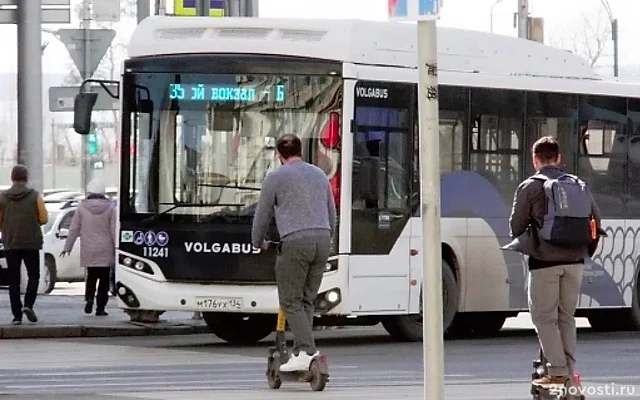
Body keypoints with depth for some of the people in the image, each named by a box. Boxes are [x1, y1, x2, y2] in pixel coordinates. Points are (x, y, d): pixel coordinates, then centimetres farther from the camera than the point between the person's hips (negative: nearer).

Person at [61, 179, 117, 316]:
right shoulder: (110, 207, -4)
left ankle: (89, 298, -6)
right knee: (104, 278, 5)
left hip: (88, 250, 1)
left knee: (91, 276, 16)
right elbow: (114, 230, -4)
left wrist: (67, 247, 10)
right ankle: (100, 307, 2)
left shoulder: (82, 207, -1)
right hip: (105, 251, -1)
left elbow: (74, 229, 2)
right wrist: (117, 248, 2)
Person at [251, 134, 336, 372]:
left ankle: (306, 351, -17)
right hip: (322, 240, 5)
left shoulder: (275, 177, 4)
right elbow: (332, 214, 27)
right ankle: (301, 352, 5)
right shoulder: (319, 175, 20)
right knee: (307, 300, 11)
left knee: (291, 301, -3)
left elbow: (263, 214, 12)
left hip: (295, 241, -5)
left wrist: (258, 243, 29)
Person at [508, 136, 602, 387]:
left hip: (544, 261, -5)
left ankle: (558, 371, -5)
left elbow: (516, 226, -2)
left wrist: (524, 244, 18)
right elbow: (596, 220, 11)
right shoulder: (578, 185, 10)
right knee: (566, 317, 14)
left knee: (544, 317, 2)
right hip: (574, 260, 5)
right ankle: (569, 370, 12)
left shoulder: (529, 187, -4)